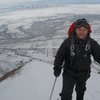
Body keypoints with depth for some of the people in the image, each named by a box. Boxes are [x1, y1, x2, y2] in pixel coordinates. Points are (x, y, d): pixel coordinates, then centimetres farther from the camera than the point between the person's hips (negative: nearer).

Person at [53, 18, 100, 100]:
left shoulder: (92, 43, -16)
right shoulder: (68, 41, -20)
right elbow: (60, 55, -11)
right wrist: (57, 68, -20)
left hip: (84, 74, 3)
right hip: (69, 73, -2)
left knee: (80, 91, 28)